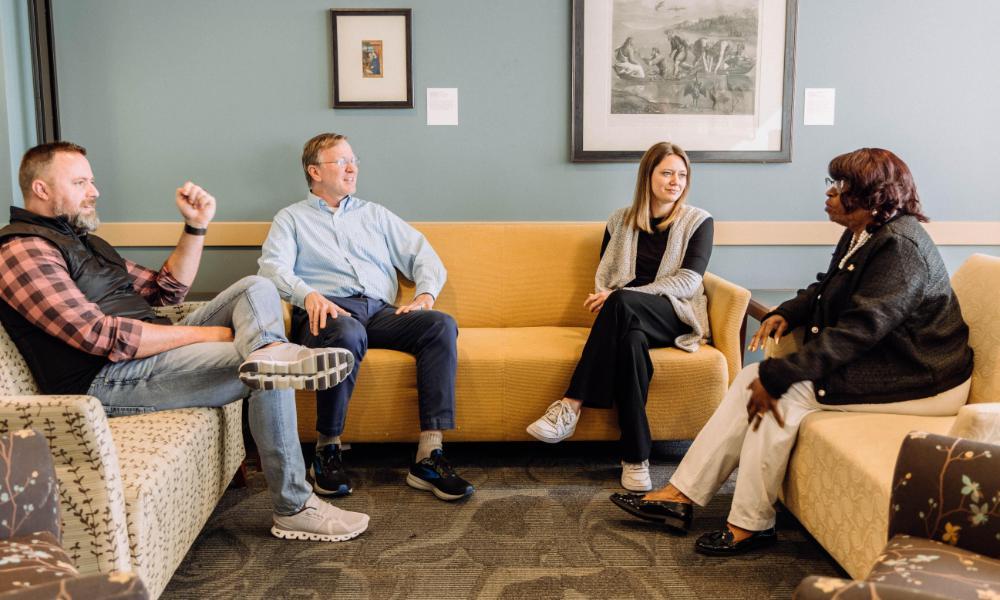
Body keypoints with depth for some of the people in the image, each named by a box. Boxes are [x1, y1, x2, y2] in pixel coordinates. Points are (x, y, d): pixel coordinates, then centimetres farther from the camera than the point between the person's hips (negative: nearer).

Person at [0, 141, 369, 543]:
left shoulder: (84, 241, 24)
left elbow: (165, 289, 23)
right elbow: (103, 336, -21)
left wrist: (196, 226, 9)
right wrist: (205, 333, -17)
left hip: (149, 351, 10)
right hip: (108, 380, -10)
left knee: (257, 288, -4)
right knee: (270, 377, -19)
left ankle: (268, 352, -38)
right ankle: (293, 510, -14)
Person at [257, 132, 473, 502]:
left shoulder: (375, 214, 28)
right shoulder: (291, 218, 19)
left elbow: (423, 256, 19)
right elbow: (272, 267, 0)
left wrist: (425, 293, -3)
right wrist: (308, 294, -21)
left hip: (380, 311, 4)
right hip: (327, 312, -3)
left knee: (441, 325, -27)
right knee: (347, 333, -41)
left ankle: (428, 457, -31)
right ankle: (327, 450, -21)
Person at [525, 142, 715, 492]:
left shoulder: (698, 222, 7)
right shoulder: (621, 221, 16)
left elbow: (688, 281, -6)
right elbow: (604, 277, 15)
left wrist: (621, 296, -16)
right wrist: (608, 300, -12)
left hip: (676, 316, -2)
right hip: (629, 319, 2)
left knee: (622, 302, -37)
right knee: (630, 339, -38)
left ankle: (570, 408, -37)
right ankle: (635, 458, -39)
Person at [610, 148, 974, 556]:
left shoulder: (900, 247, -24)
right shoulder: (860, 235, 6)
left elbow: (858, 330, -30)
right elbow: (826, 290, 19)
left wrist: (777, 375, -29)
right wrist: (787, 314, -4)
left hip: (915, 380, -9)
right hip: (874, 357, 9)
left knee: (782, 390, -21)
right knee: (754, 380, -5)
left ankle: (751, 523, -8)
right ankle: (681, 495, -4)